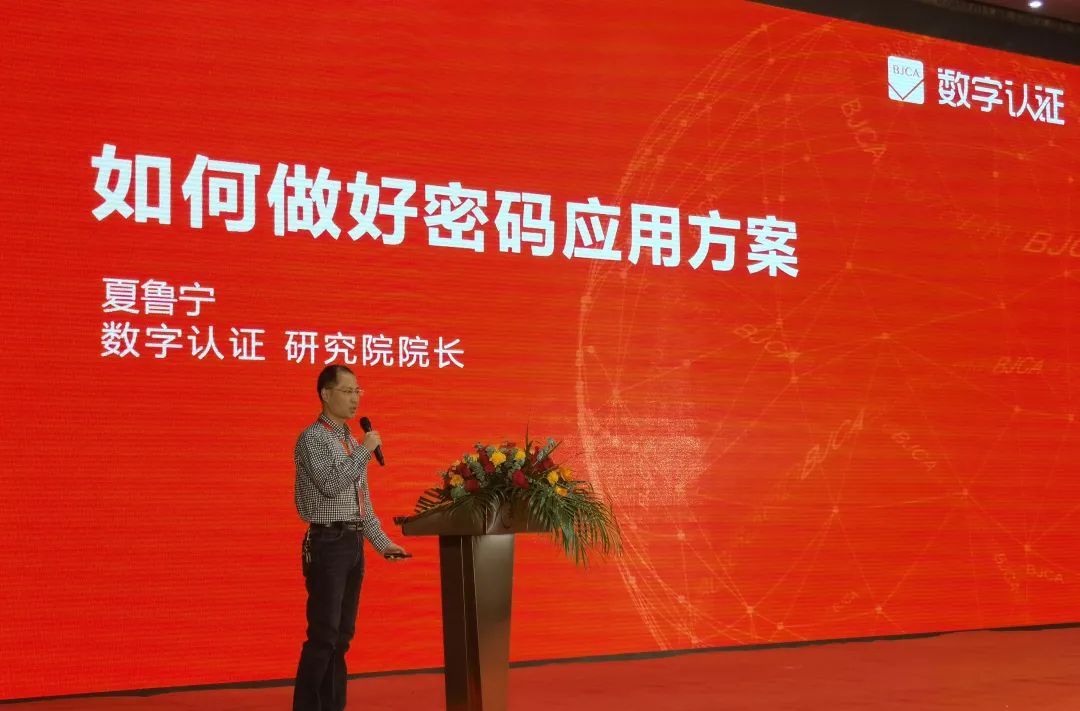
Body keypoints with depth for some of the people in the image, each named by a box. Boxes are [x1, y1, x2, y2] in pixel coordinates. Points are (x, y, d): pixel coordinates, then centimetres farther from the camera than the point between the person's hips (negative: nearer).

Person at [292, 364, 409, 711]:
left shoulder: (351, 442, 17)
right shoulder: (312, 438, -7)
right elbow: (331, 485, -20)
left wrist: (382, 542, 18)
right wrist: (365, 450, -14)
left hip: (352, 543, 8)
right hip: (328, 544, -8)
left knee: (342, 634, 10)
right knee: (323, 635, -8)